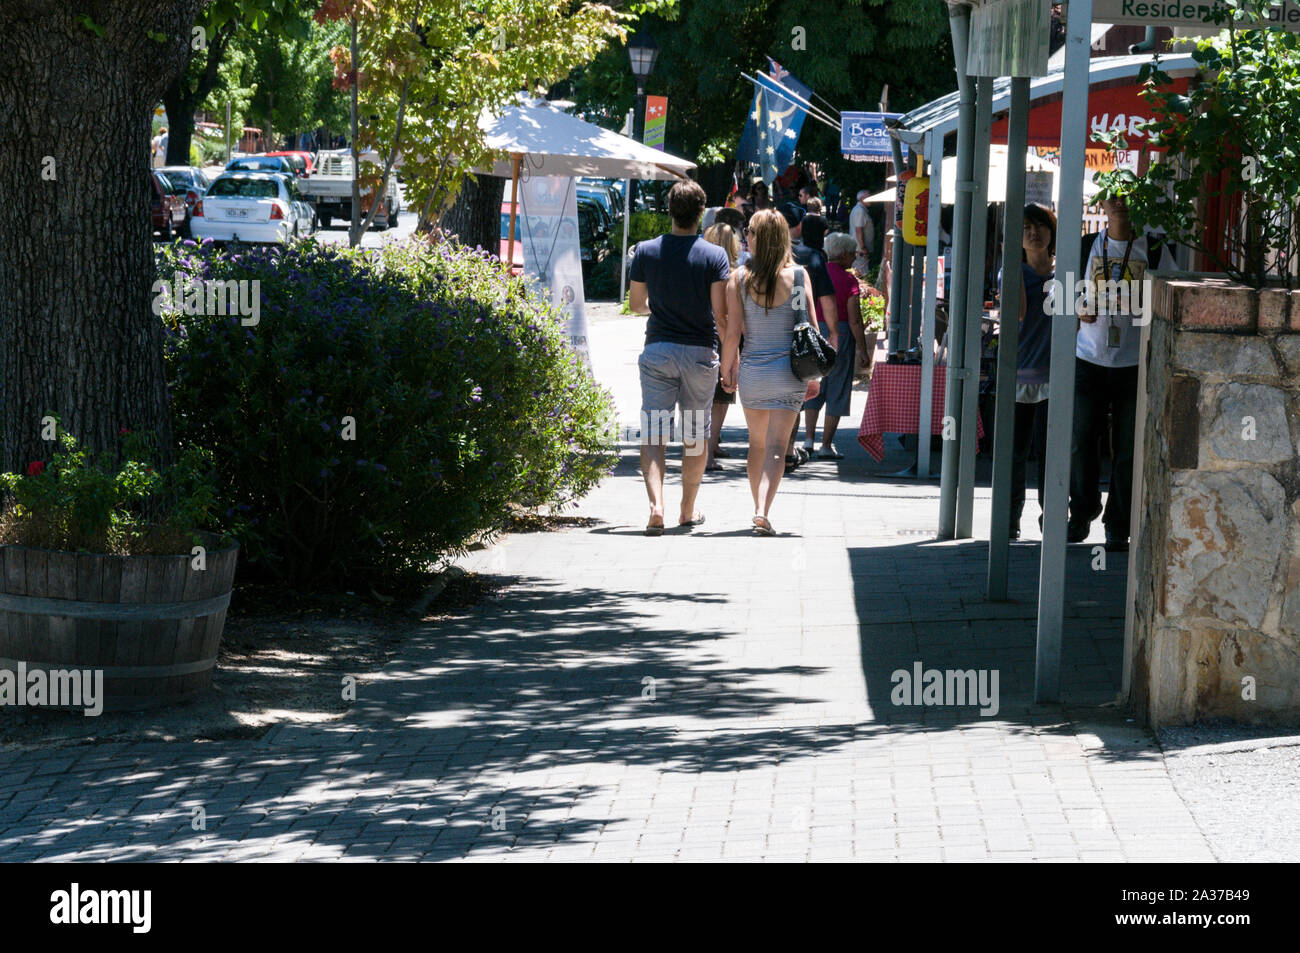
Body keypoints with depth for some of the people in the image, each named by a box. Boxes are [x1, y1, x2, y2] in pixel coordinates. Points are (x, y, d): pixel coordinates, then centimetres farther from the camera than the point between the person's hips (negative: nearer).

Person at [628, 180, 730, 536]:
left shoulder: (646, 251, -1)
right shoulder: (715, 256, -6)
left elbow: (637, 305, 7)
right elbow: (720, 311, -11)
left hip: (658, 351, 0)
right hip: (700, 353, 0)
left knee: (652, 433, -2)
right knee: (696, 436, 14)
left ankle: (656, 504, -22)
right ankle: (688, 510, 23)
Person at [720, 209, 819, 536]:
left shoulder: (739, 278, -5)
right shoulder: (799, 275, -4)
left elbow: (732, 332, -7)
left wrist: (726, 371, 8)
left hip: (752, 371, 1)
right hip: (789, 371, -1)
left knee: (757, 444, 20)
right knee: (776, 447, -3)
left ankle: (759, 509, 28)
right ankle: (763, 512, -21)